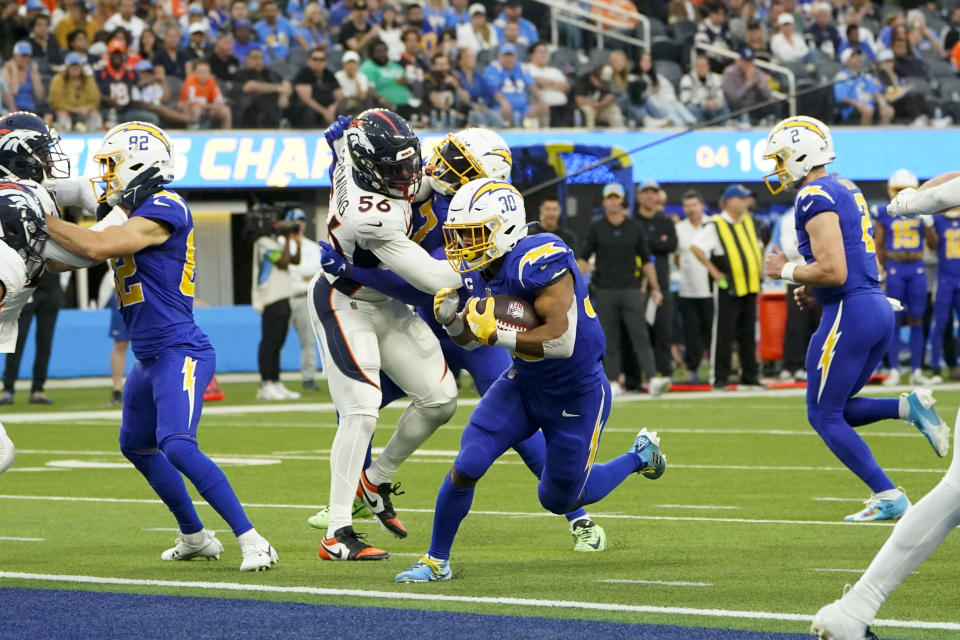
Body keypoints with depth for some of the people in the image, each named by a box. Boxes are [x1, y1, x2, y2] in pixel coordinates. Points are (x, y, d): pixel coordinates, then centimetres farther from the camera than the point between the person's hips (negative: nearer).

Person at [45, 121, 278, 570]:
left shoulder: (163, 210, -16)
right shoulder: (129, 213, 13)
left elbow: (95, 248, -25)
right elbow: (73, 257, 19)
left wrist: (40, 219, -16)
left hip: (179, 352, -11)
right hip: (149, 359, 11)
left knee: (178, 446, -24)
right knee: (136, 446, 23)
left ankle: (251, 541, -22)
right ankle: (195, 537, 36)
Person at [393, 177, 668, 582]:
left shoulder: (539, 261, -31)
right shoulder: (489, 268, -5)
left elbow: (561, 341, -37)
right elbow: (472, 338, 5)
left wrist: (494, 333, -32)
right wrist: (452, 317, -17)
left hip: (576, 396, -6)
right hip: (524, 383, 6)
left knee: (559, 500, 13)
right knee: (466, 468, -9)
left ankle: (640, 457, 36)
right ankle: (436, 561, 9)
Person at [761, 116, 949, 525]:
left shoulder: (815, 198, -13)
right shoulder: (848, 191, 18)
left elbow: (833, 271, -22)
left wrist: (787, 272, -6)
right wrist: (815, 291, 16)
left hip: (850, 314, -10)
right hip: (879, 308, 10)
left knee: (824, 415, 1)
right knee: (835, 411, 17)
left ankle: (887, 496, -1)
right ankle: (909, 407, -1)